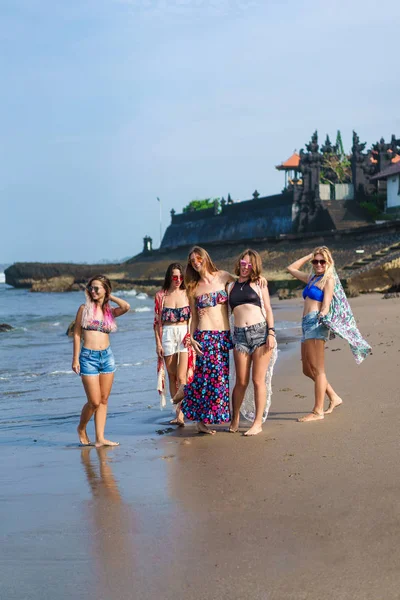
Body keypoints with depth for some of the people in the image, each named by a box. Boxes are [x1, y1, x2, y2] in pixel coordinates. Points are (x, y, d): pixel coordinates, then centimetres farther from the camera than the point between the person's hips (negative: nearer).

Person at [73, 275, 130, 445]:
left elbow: (126, 307, -14)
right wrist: (75, 359, -5)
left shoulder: (110, 311, 6)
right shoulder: (84, 309, 0)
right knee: (94, 402, -4)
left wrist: (110, 297, 0)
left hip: (107, 356, 4)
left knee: (104, 400, 5)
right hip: (88, 357, -4)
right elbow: (77, 334, 0)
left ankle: (100, 438, 11)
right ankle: (81, 428, 22)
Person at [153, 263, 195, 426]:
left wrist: (190, 335, -10)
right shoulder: (161, 296, 4)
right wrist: (158, 343, 0)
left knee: (182, 377, -10)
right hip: (168, 335, 2)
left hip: (185, 335, -1)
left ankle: (180, 414, -10)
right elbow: (157, 321, 5)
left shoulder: (187, 294, 3)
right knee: (172, 376, 6)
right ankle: (178, 411, 15)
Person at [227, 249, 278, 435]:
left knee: (258, 380, -1)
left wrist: (271, 332, -6)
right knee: (241, 381, 1)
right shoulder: (231, 286, 15)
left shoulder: (259, 283, 9)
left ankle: (258, 423, 7)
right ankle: (234, 419, 19)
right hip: (240, 335, 2)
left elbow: (268, 309, 5)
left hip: (261, 331, -2)